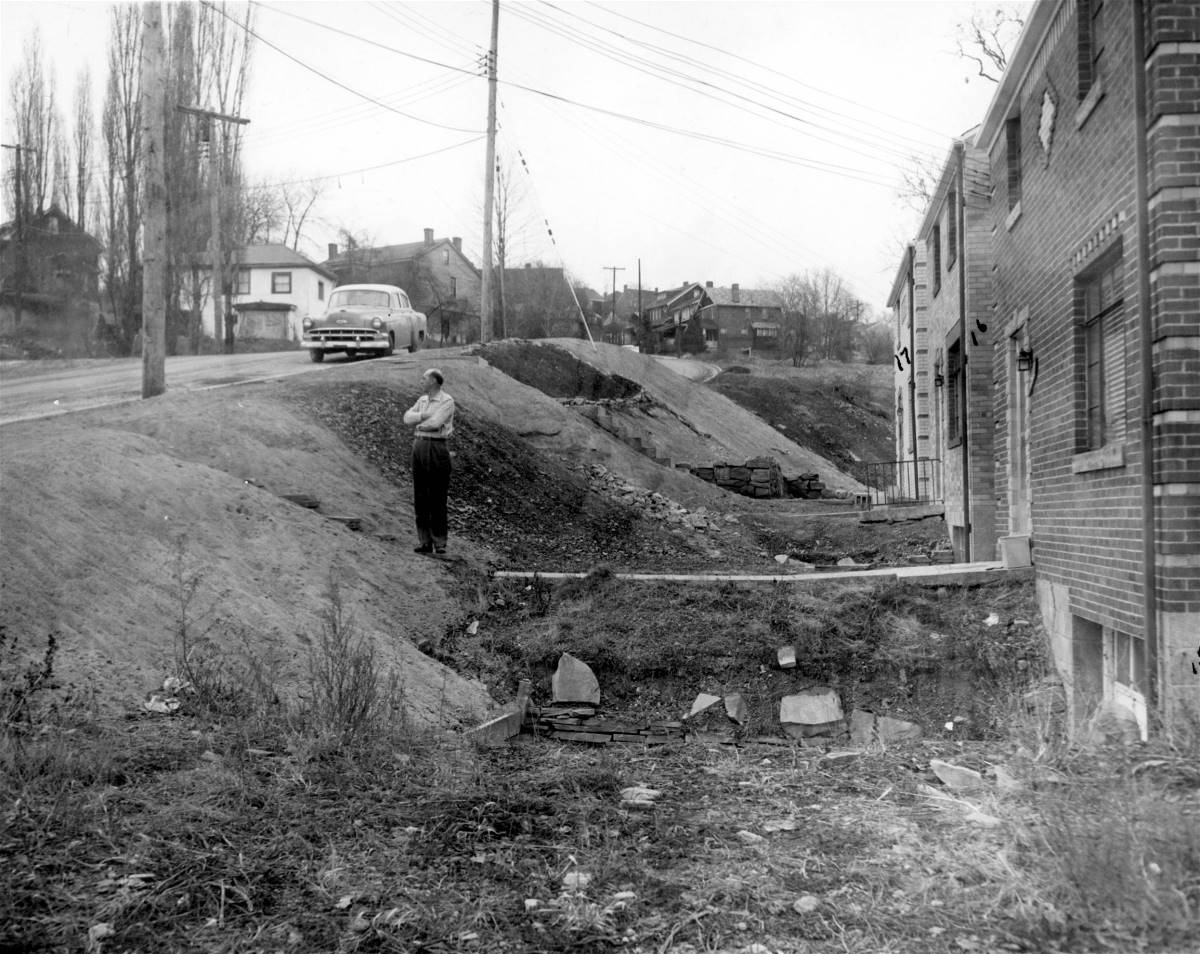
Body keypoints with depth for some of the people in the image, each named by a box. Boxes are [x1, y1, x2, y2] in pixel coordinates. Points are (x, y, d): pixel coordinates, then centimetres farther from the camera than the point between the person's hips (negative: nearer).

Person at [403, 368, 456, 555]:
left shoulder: (447, 401, -7)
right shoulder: (422, 400, 15)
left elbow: (435, 423, -18)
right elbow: (407, 417, 3)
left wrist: (419, 425, 0)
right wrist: (425, 415, -12)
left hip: (437, 447, -7)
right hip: (419, 447, 7)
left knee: (437, 498, -5)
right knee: (420, 497, 5)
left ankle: (439, 542, 1)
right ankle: (425, 541, 10)